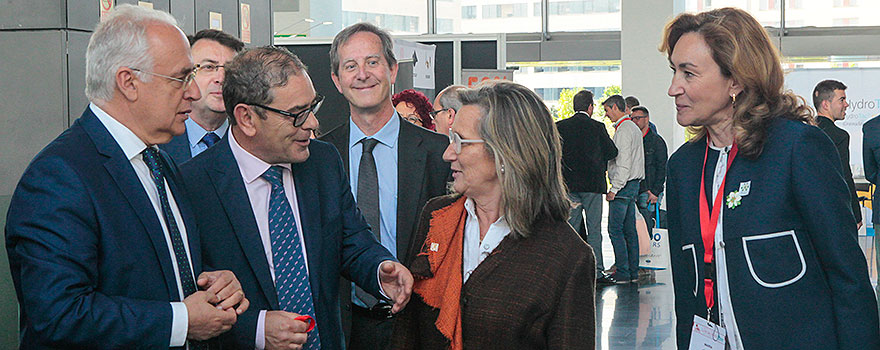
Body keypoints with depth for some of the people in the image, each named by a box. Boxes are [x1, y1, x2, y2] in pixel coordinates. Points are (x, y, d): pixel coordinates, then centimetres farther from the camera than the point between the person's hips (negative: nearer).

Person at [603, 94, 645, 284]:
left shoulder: (624, 129, -14)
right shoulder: (634, 128, 17)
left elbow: (624, 163, -20)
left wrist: (614, 188, -18)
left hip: (623, 185, -10)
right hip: (633, 184, 10)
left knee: (615, 229, -8)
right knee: (629, 230, 10)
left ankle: (623, 273, -8)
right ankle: (633, 272, 12)